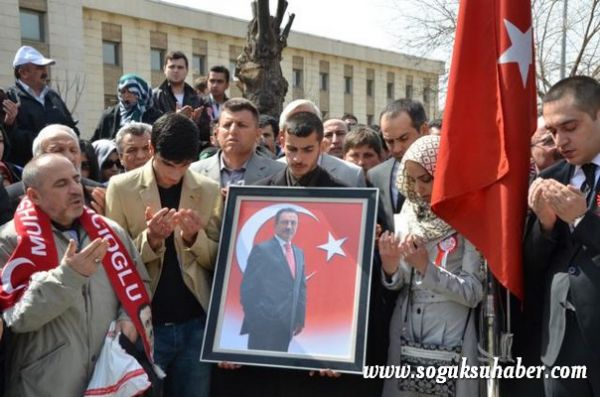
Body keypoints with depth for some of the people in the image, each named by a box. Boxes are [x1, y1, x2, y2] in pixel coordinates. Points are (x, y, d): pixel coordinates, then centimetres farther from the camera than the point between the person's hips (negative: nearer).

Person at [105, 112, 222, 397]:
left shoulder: (210, 190, 2)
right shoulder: (121, 187, -3)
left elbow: (218, 261, 4)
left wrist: (194, 236, -15)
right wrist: (150, 238, -20)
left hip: (195, 324, 2)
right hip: (144, 324, -2)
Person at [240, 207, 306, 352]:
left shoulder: (299, 253, 15)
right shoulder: (262, 249, -6)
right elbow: (247, 287, -8)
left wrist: (300, 318, 12)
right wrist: (252, 319, -10)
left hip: (287, 322, 6)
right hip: (265, 322, -6)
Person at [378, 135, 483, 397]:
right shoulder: (410, 211, 4)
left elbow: (473, 293, -13)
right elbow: (398, 284, 6)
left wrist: (427, 267, -23)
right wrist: (390, 268, -15)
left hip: (450, 336, -4)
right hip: (404, 332, 5)